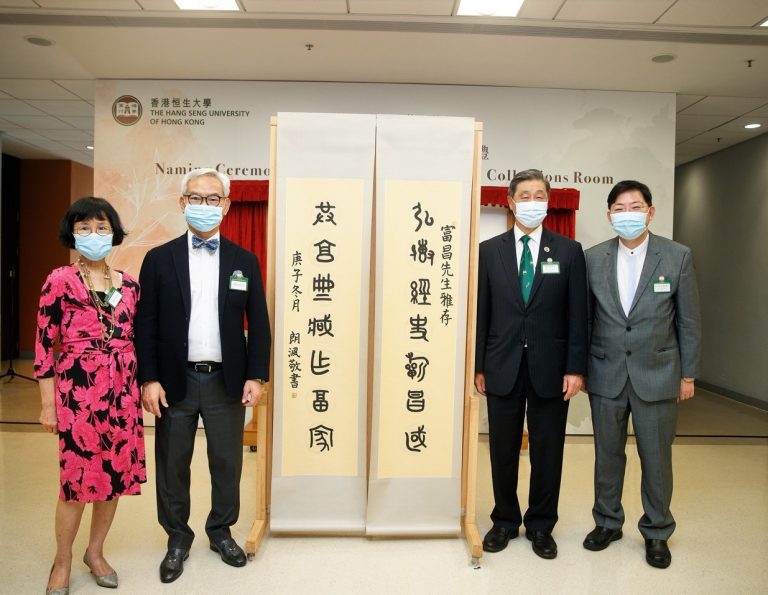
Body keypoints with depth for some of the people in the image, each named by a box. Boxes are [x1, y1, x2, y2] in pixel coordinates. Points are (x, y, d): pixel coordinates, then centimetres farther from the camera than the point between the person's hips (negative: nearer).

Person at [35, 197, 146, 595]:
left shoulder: (129, 284, 7)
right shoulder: (59, 281, -4)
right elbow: (44, 345, -5)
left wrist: (141, 389, 12)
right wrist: (47, 403, -6)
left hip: (122, 391, 4)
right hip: (77, 391, -4)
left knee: (116, 474, 11)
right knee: (77, 477, 3)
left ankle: (95, 552, 33)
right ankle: (62, 561, 27)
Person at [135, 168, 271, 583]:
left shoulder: (244, 261, 4)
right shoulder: (159, 259, 1)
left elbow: (258, 325, 3)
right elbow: (145, 325, -1)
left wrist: (256, 376, -3)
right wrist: (148, 379, -7)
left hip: (227, 381, 1)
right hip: (175, 380, 0)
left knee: (227, 462, 12)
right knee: (172, 464, 12)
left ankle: (221, 532, 33)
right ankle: (177, 537, 32)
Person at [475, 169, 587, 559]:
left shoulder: (569, 251, 2)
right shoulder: (490, 250, 3)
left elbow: (577, 314, 0)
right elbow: (481, 311, 3)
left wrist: (575, 368, -5)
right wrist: (477, 366, 1)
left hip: (550, 368, 0)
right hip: (502, 367, 1)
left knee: (548, 450, 10)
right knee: (503, 450, 11)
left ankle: (540, 526, 28)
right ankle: (505, 521, 30)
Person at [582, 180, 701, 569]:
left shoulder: (677, 256, -4)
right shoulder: (592, 258, 0)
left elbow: (688, 320, 0)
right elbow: (584, 317, 4)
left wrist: (688, 374, 1)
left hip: (657, 374, -1)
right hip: (606, 375, 2)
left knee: (656, 457, 10)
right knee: (607, 454, 14)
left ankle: (656, 532, 30)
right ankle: (607, 522, 33)